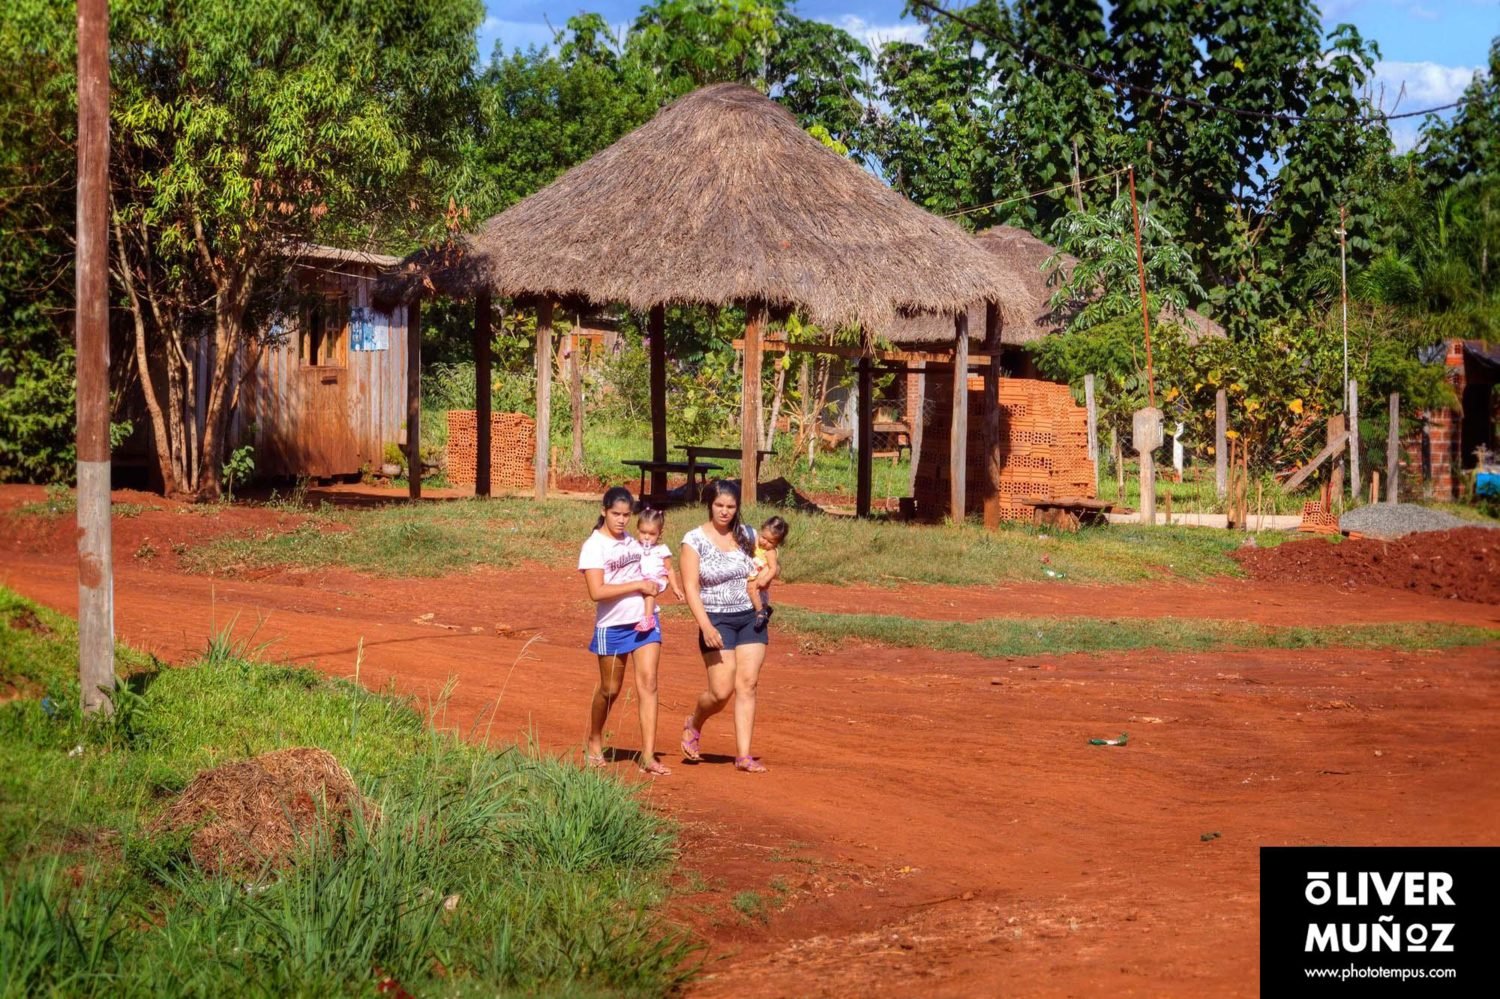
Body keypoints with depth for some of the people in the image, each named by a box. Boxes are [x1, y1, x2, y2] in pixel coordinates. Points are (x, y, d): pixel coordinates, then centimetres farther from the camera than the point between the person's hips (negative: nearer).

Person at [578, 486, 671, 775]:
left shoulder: (631, 541, 9)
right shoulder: (594, 546, -10)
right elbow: (597, 591, -20)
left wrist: (653, 584, 5)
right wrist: (637, 585, -19)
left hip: (644, 621, 4)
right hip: (613, 626, -4)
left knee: (648, 684, -7)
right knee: (610, 689, 10)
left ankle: (648, 755, -10)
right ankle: (594, 743, 34)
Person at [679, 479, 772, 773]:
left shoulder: (747, 535, 6)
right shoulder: (694, 540, -6)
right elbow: (690, 587, -11)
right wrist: (706, 627, -21)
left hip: (751, 618, 4)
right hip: (717, 620, -3)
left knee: (747, 684, -4)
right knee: (722, 691, -7)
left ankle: (743, 755, -1)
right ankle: (693, 725, 25)